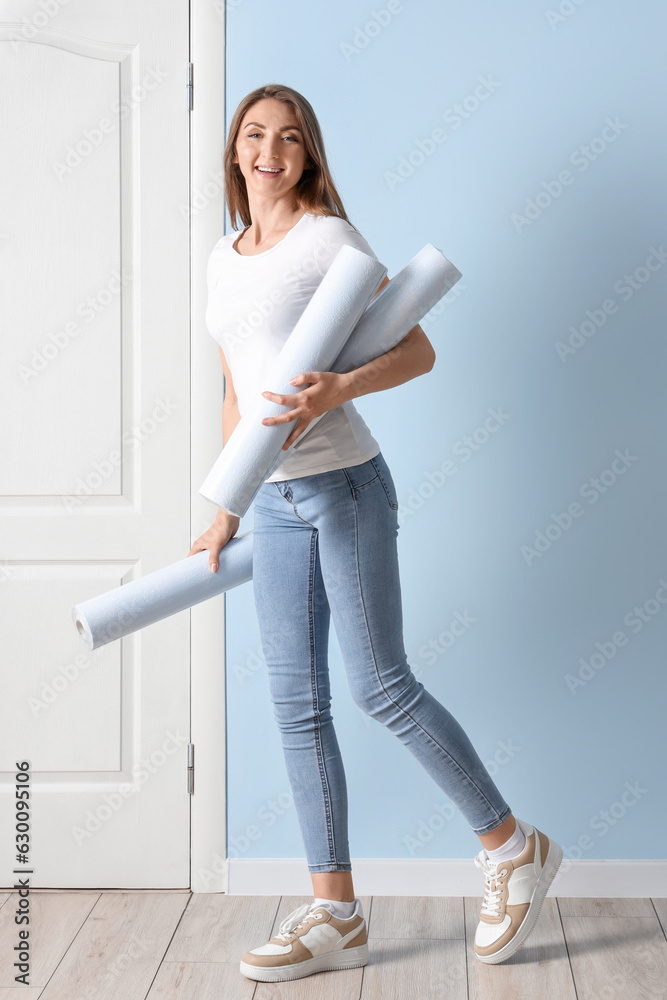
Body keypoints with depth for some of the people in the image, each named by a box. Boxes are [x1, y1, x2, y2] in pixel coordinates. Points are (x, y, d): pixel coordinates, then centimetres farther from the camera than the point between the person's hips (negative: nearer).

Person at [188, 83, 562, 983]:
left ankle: (513, 847, 15)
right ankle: (335, 915, 13)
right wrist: (225, 511, 20)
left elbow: (418, 351, -7)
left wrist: (334, 391, -24)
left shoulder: (329, 238, -5)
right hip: (275, 502, 7)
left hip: (344, 486, -7)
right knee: (297, 705, 5)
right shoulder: (224, 260, 15)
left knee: (380, 687, -5)